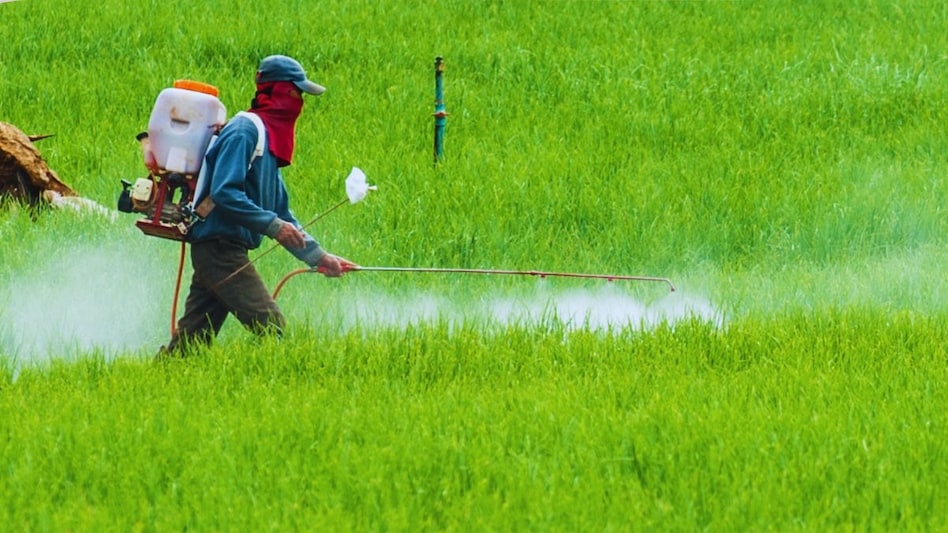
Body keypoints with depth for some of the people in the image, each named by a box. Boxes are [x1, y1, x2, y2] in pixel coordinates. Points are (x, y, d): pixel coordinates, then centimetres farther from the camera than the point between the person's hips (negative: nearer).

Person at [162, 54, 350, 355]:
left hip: (220, 252, 10)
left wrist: (317, 256, 18)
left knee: (190, 342, 8)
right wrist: (274, 225, -22)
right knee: (271, 330, -14)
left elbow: (280, 212, 23)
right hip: (219, 248, -10)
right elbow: (224, 192, -23)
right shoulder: (244, 132, -11)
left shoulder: (268, 137, 20)